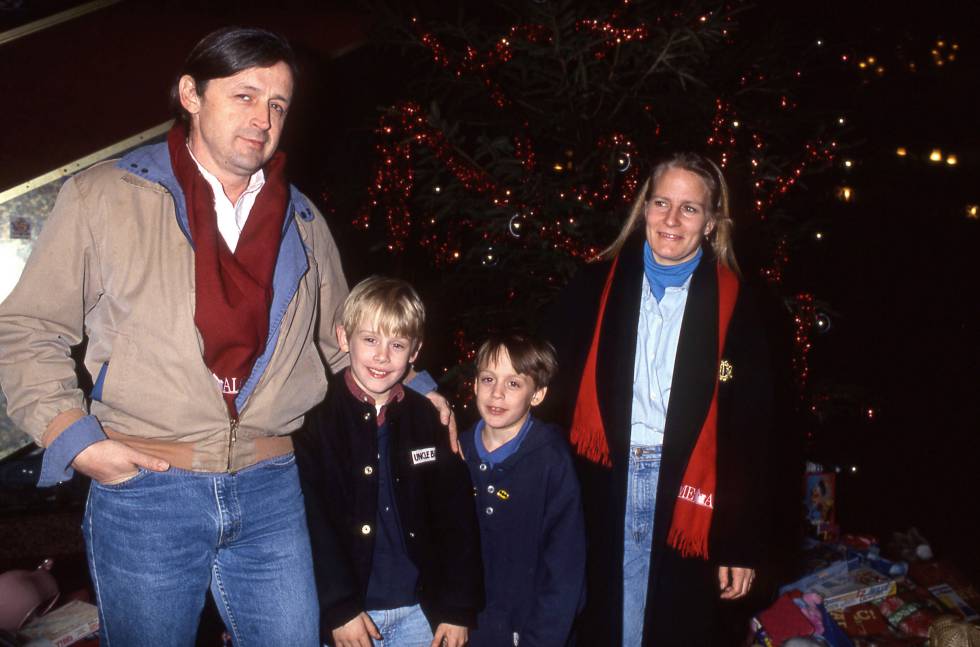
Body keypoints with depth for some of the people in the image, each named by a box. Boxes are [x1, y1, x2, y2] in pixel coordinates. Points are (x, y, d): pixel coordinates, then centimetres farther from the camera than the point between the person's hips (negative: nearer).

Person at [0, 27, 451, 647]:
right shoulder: (104, 198, 0)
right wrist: (75, 436, -8)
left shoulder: (302, 222, 11)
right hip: (143, 490, -2)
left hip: (271, 490, 3)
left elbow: (345, 341, 20)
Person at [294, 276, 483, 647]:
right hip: (348, 609, -2)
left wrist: (459, 608, 1)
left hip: (420, 609, 3)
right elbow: (314, 521, -11)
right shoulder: (317, 419, -8)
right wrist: (338, 608, -14)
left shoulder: (429, 419, 2)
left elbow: (457, 516, 3)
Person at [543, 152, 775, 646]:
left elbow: (748, 433, -1)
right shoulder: (595, 287, 2)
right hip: (602, 491, 1)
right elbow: (557, 394, 2)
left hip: (686, 502, -1)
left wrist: (741, 544, -2)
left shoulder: (732, 306, -1)